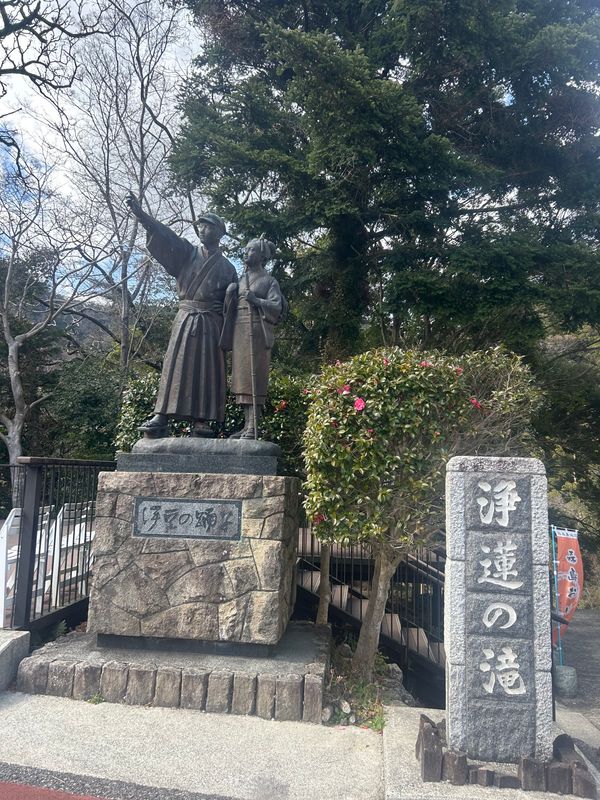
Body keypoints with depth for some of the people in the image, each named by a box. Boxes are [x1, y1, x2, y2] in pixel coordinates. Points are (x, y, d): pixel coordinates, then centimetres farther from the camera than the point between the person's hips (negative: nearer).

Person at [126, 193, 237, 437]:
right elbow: (165, 236, -2)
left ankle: (200, 421, -5)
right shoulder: (188, 252, 13)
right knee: (175, 366, -7)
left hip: (211, 322, 0)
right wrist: (141, 213, -14)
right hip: (185, 318, 0)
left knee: (206, 370, -5)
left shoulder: (227, 267, 15)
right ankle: (160, 419, -10)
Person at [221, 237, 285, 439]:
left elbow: (277, 308, -6)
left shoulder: (269, 281, 4)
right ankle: (247, 425, 7)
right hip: (239, 331, 6)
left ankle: (253, 427, -10)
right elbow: (230, 307, 20)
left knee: (254, 377, -10)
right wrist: (230, 295, 0)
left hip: (256, 332, -6)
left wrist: (255, 300, -19)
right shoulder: (241, 279, 20)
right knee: (242, 377, 3)